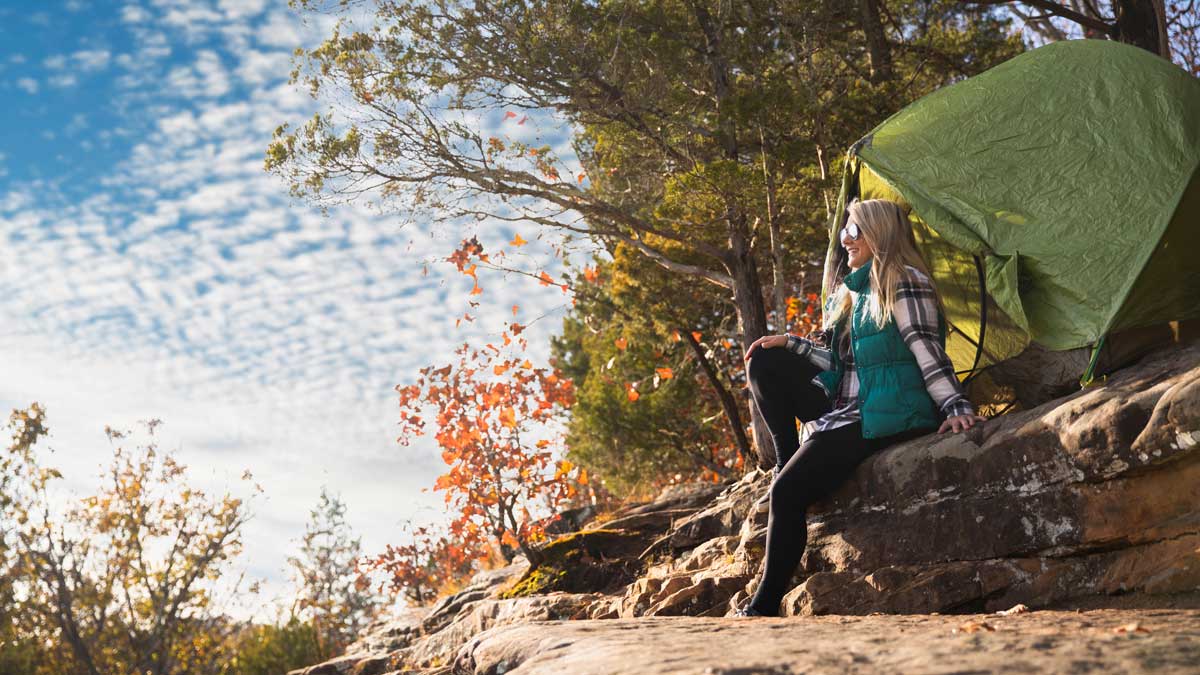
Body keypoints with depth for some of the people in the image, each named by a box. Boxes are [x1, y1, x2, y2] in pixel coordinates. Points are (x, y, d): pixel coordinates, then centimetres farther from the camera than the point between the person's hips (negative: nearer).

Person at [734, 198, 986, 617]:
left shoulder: (904, 283, -7)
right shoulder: (855, 291, 20)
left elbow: (929, 354, -14)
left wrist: (956, 407, -26)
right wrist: (789, 344, 17)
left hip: (885, 418, -9)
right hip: (847, 410, 10)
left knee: (787, 493, -21)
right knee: (765, 362, 4)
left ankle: (765, 607, -14)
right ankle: (787, 463, -1)